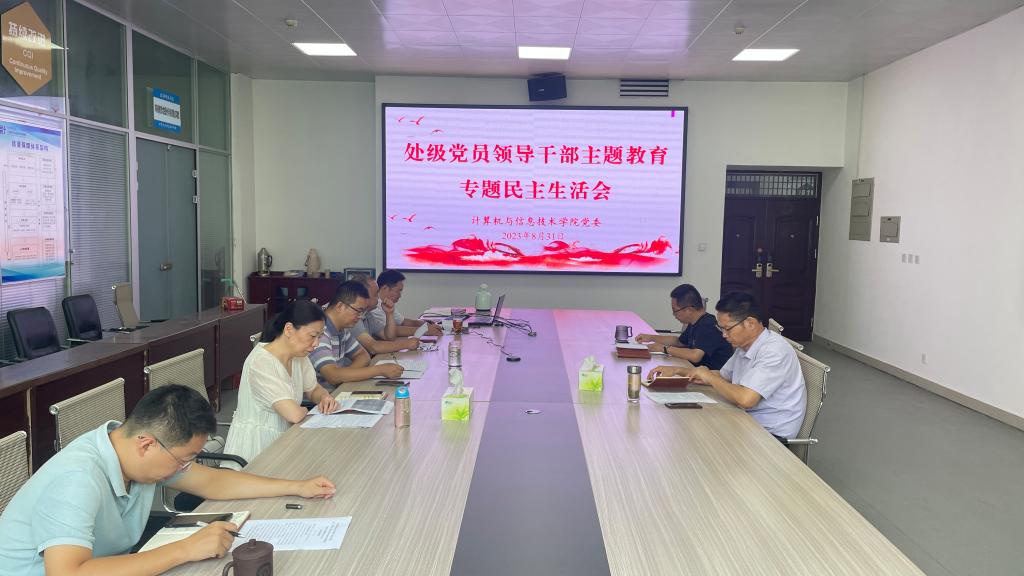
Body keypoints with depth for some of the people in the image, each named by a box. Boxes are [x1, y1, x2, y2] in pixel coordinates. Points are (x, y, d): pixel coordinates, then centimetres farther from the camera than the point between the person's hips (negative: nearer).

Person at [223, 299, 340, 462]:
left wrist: (324, 397, -3)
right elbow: (294, 415, -28)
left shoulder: (298, 356, 2)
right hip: (255, 445, -8)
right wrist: (306, 410, -6)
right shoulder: (261, 363, -23)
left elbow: (314, 389, 19)